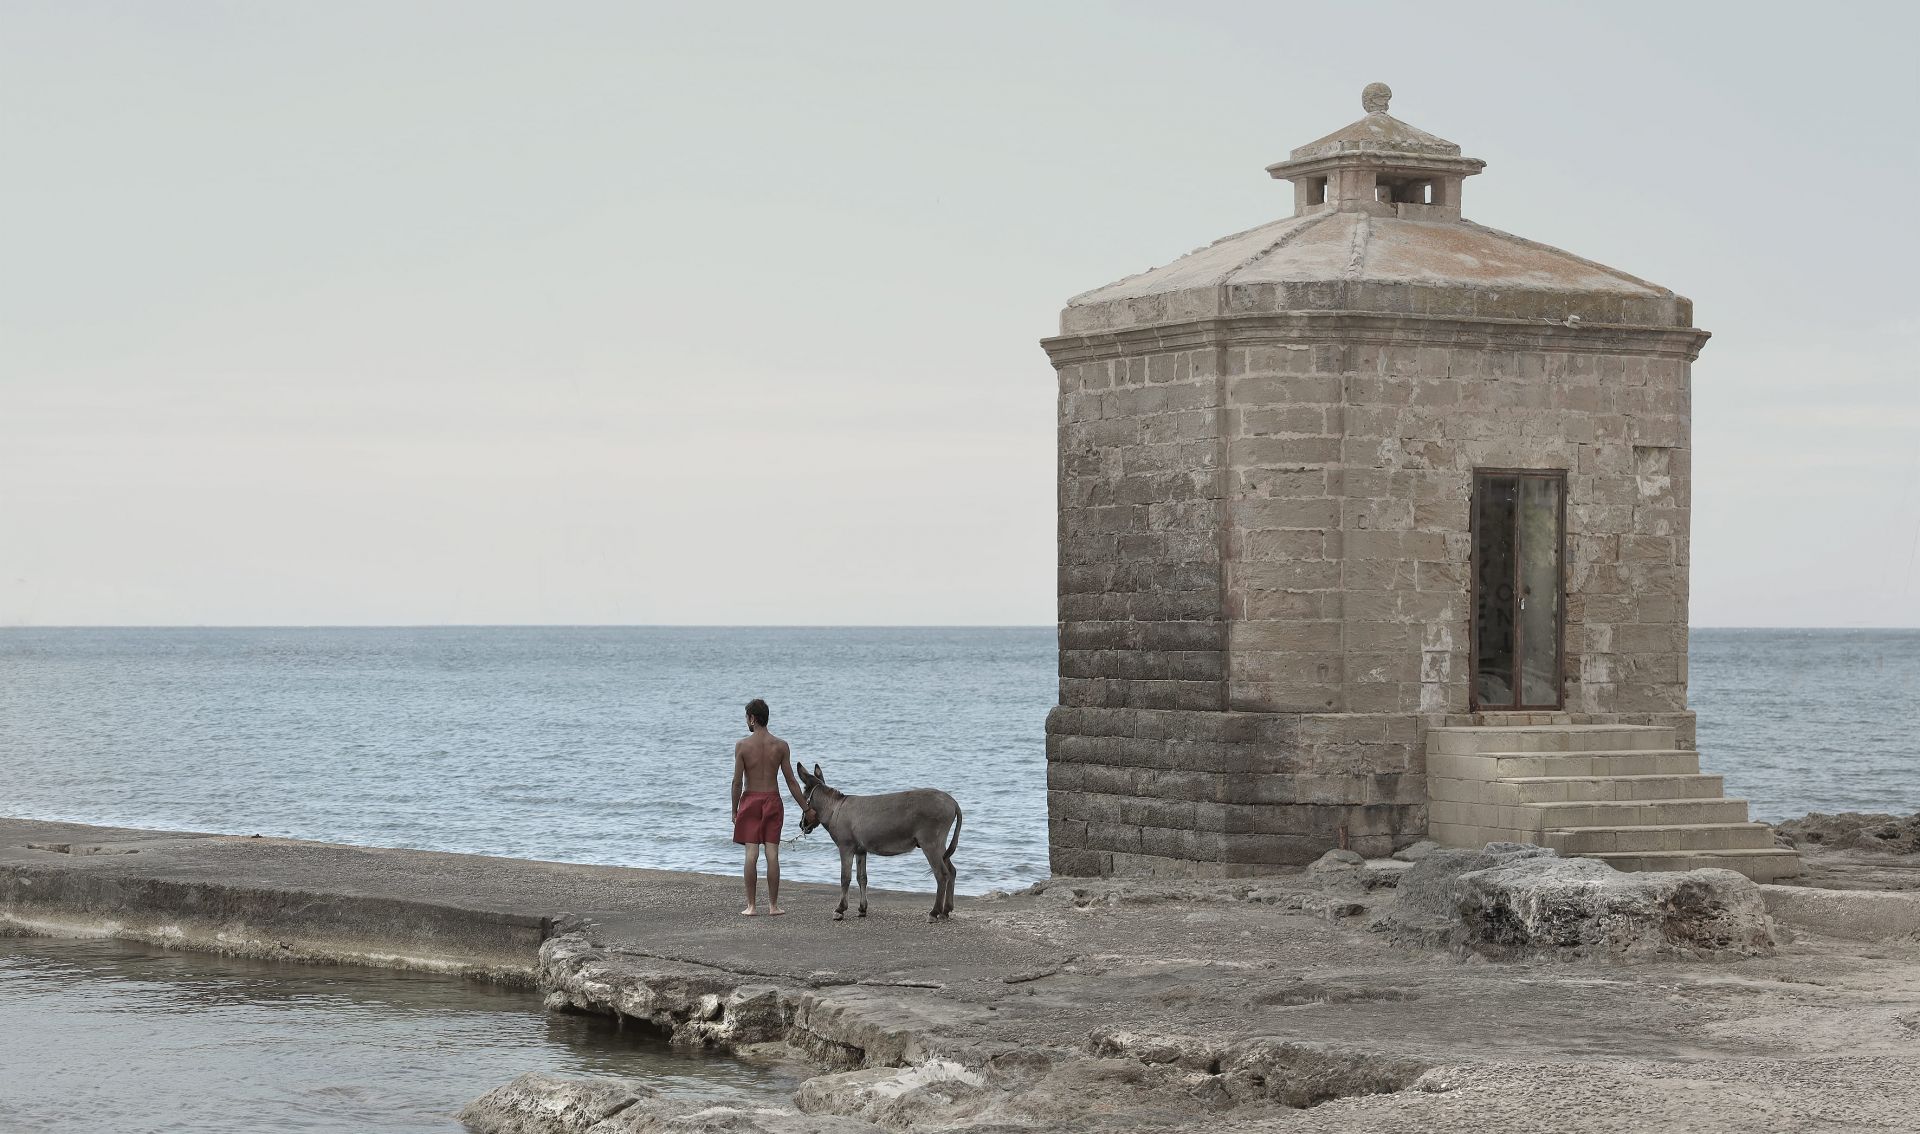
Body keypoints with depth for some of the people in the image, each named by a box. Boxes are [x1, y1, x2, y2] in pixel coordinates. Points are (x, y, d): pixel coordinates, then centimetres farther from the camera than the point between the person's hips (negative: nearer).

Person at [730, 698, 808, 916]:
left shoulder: (742, 746, -8)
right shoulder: (781, 746, -2)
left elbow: (737, 782, -7)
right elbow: (791, 781, -1)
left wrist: (734, 810, 2)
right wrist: (805, 808, 5)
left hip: (750, 800, -2)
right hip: (773, 800, 2)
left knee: (751, 854, -1)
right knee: (772, 854, 3)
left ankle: (751, 905, -1)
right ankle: (773, 904, 4)